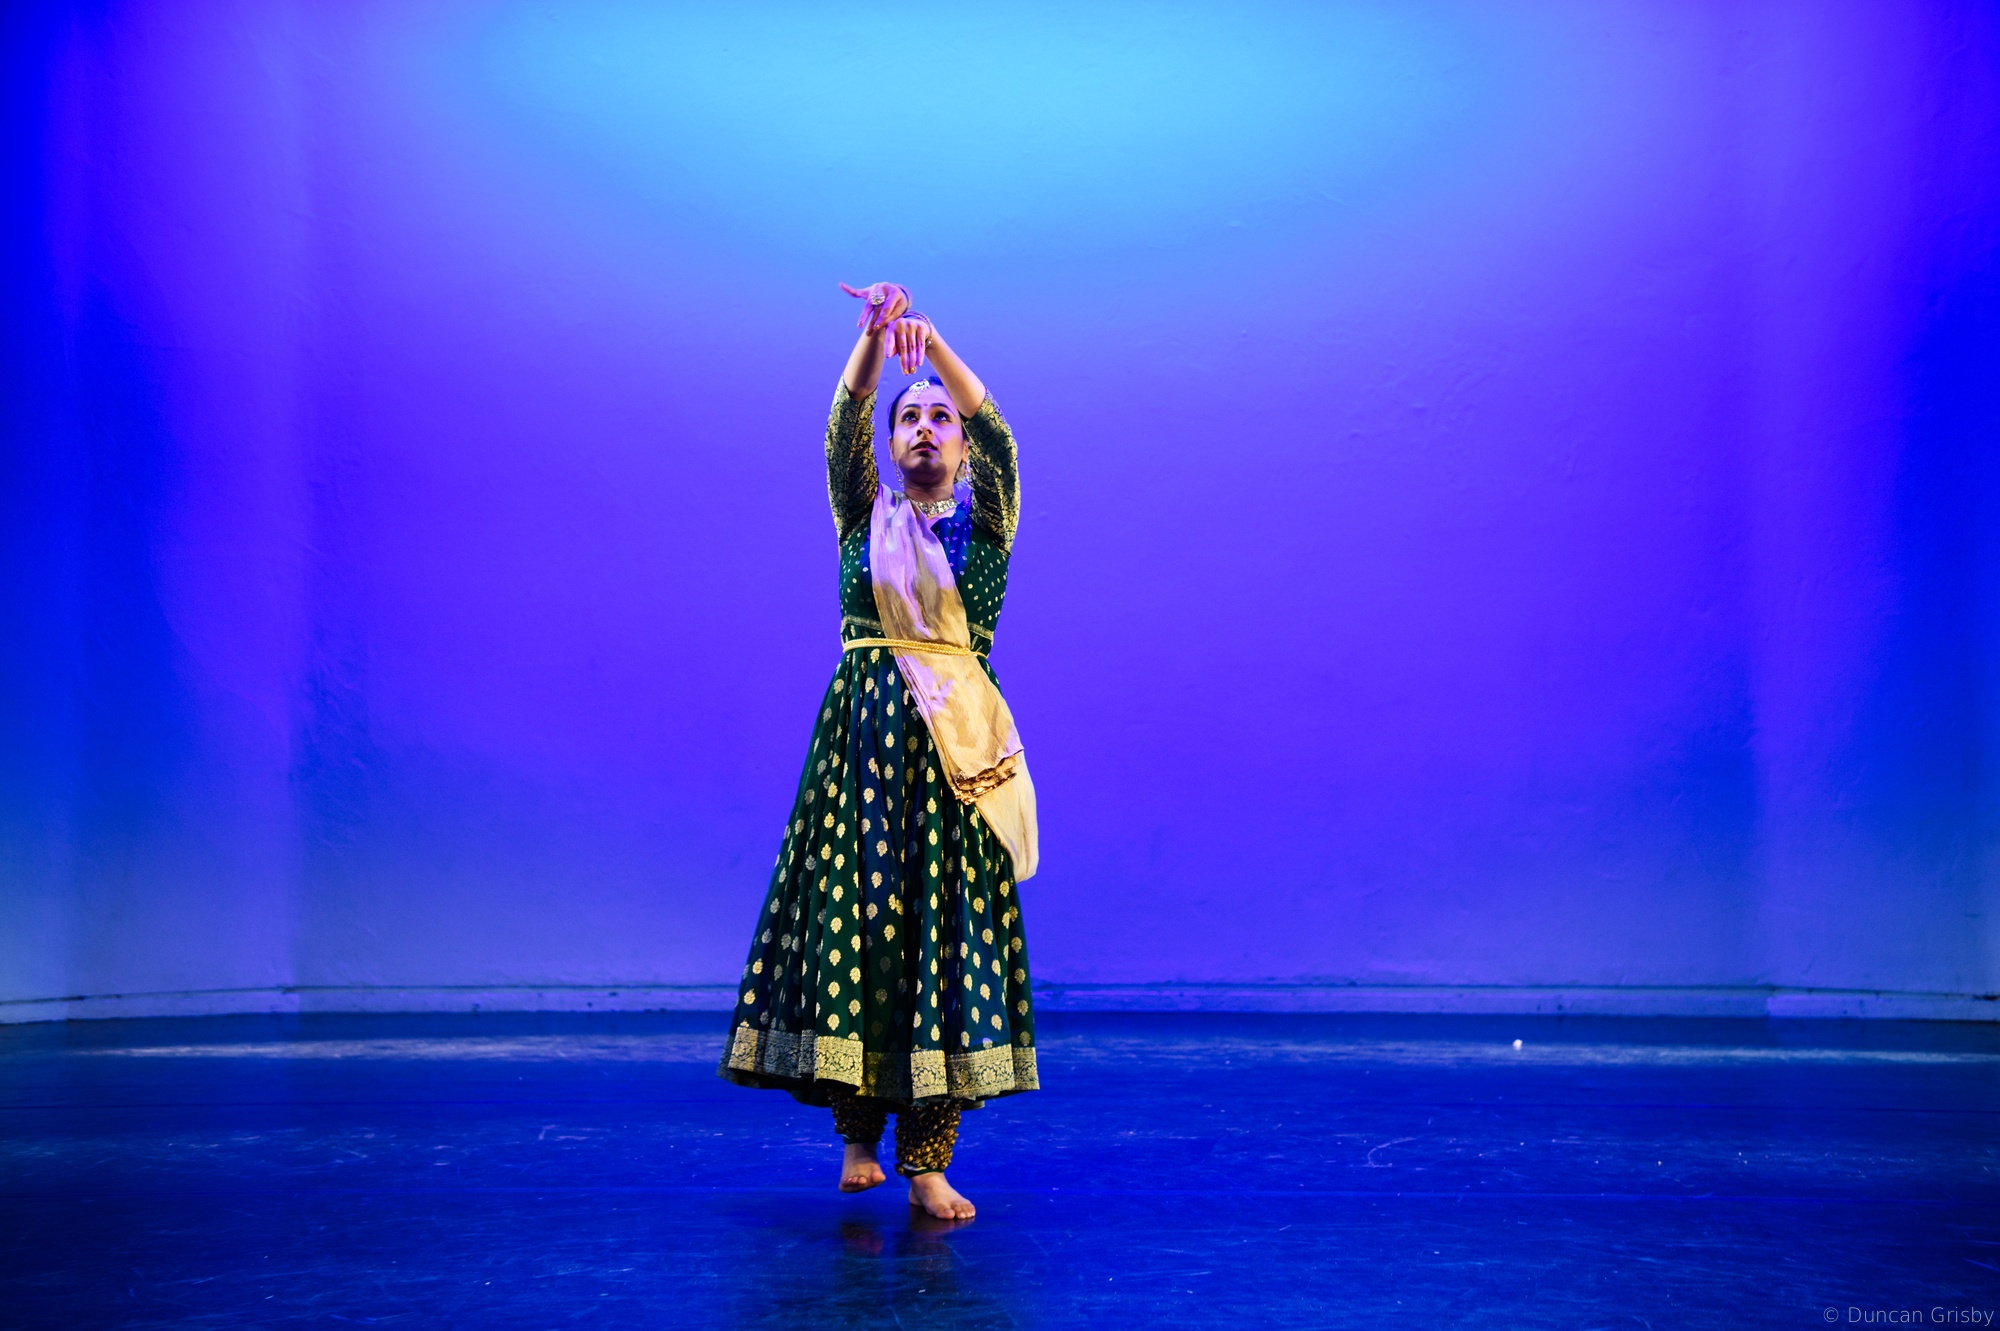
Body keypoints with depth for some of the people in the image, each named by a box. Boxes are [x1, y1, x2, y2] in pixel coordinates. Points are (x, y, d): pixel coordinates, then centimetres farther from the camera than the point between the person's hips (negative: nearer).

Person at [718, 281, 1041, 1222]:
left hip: (956, 748, -1)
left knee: (947, 924, -4)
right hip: (865, 737, 1)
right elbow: (843, 427, -4)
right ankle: (859, 1133, 12)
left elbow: (997, 432, -7)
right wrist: (874, 335, -18)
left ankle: (928, 1160, -1)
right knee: (858, 913, -2)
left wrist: (931, 339, -17)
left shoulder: (986, 522, 9)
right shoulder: (865, 516, 11)